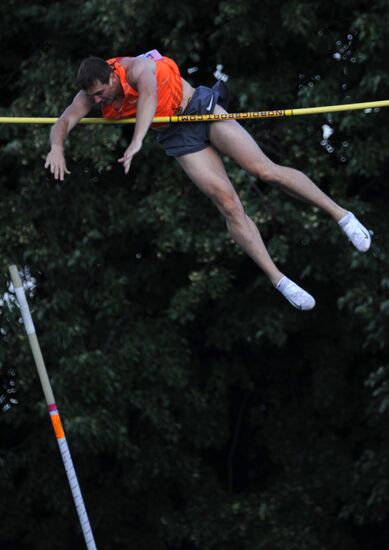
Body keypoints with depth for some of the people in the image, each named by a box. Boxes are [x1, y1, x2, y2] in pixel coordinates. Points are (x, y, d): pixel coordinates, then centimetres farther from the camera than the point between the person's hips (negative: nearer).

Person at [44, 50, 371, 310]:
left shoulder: (137, 68, -26)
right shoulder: (90, 95, -7)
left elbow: (148, 96, -45)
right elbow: (65, 121, -12)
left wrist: (137, 141, -61)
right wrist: (57, 146, -37)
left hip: (200, 108, -4)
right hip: (178, 137, 4)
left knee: (265, 170, -13)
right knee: (228, 203, -9)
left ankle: (341, 215, -3)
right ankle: (280, 281, -9)